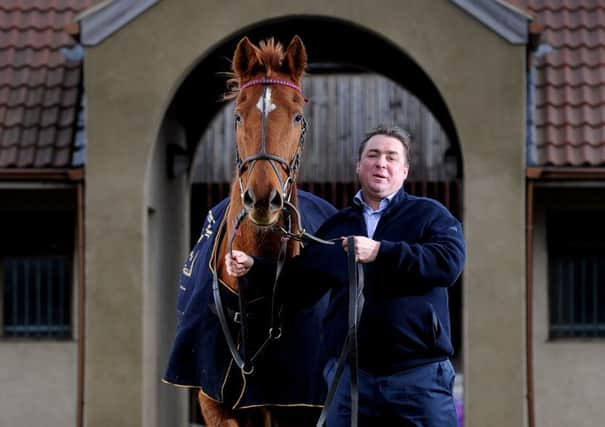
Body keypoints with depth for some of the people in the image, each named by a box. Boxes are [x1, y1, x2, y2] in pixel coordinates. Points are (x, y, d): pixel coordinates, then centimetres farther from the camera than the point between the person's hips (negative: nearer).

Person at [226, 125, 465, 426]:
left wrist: (380, 252, -20)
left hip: (419, 374, -3)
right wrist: (252, 266, 1)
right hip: (349, 375, 4)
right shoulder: (335, 227, 18)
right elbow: (299, 286, 17)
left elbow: (449, 261, -14)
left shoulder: (429, 214, 5)